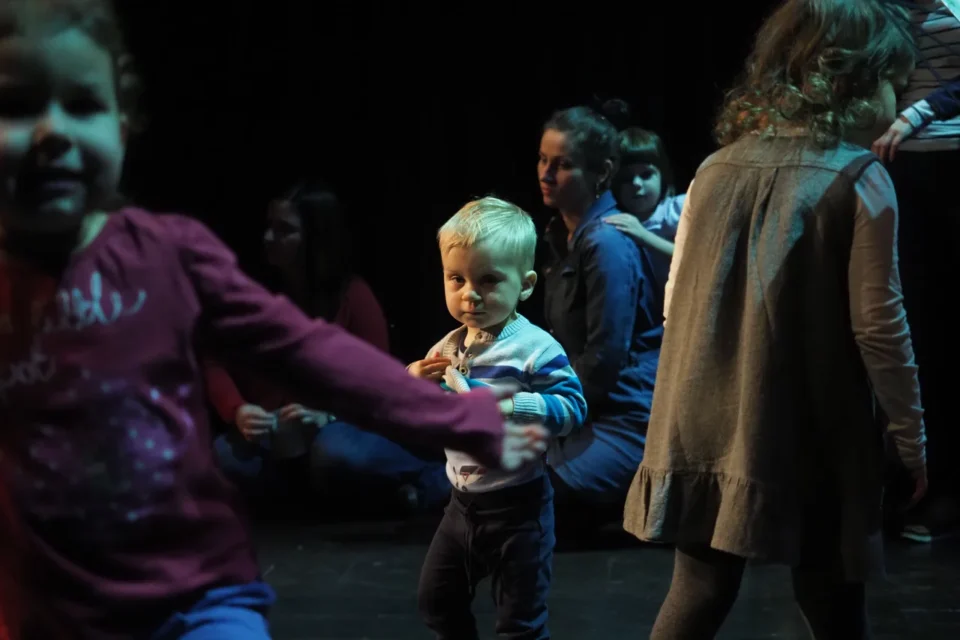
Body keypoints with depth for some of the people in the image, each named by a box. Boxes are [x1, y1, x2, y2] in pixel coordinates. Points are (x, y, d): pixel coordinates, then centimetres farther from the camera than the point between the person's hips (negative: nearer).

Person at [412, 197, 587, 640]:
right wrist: (413, 382, -8)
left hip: (517, 507, -7)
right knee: (438, 603, 21)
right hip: (464, 503, 7)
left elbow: (572, 408, -27)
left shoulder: (535, 349, -20)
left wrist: (506, 405, -35)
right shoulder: (448, 347, 2)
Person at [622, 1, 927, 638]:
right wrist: (912, 440, 0)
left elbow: (678, 304, 11)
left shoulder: (717, 168, 6)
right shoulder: (859, 179, -9)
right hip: (808, 442, -4)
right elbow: (878, 325, -10)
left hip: (708, 434, 5)